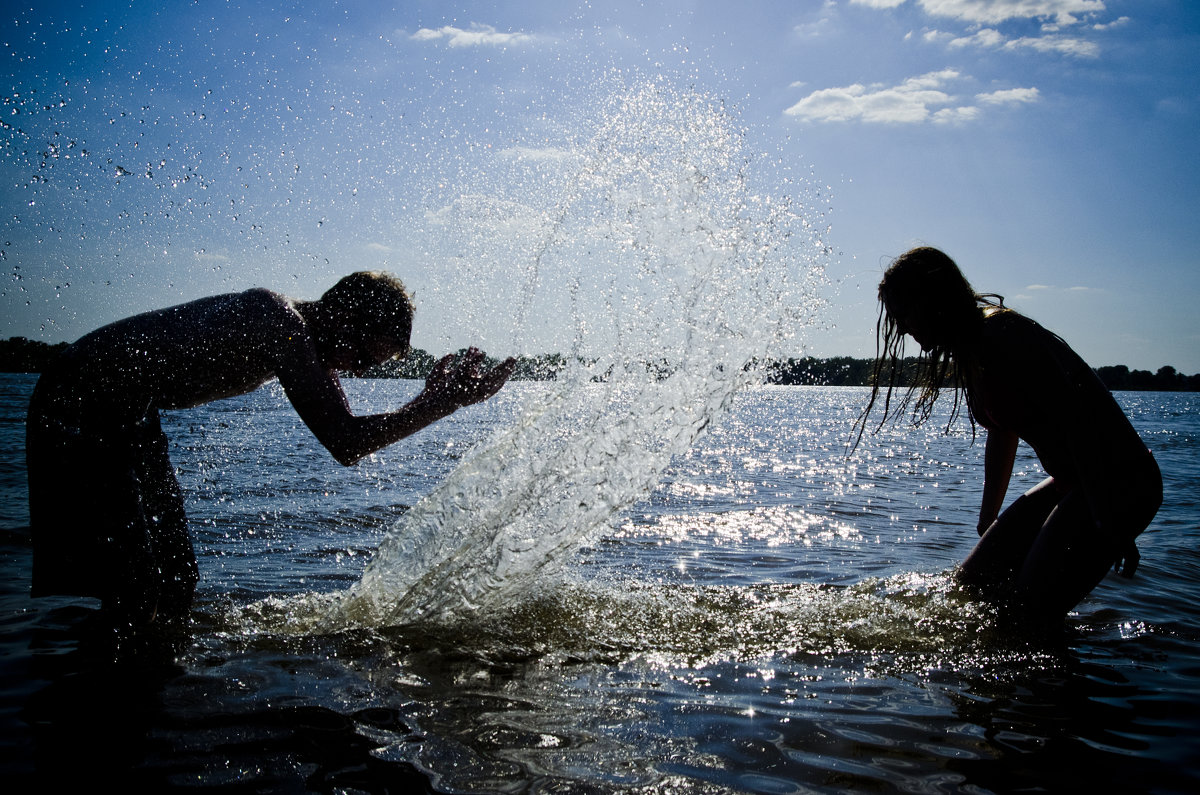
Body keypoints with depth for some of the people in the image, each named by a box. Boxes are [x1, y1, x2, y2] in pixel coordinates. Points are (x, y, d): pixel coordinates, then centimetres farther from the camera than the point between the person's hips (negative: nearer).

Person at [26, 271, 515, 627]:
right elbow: (347, 445, -33)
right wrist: (444, 403, -29)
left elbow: (345, 435, 7)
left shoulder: (296, 332, 1)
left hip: (126, 418, 10)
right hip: (81, 412, -9)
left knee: (176, 585, 12)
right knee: (136, 601, -10)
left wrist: (437, 395, -2)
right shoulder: (280, 320, -28)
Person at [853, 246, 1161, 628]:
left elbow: (1077, 420, -25)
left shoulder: (1003, 335, -20)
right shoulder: (972, 351, 9)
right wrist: (988, 518, 26)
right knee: (972, 582, 9)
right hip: (1072, 485, 10)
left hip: (1118, 485, -10)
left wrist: (1109, 525, -26)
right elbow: (1002, 433, 21)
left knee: (1026, 613, -15)